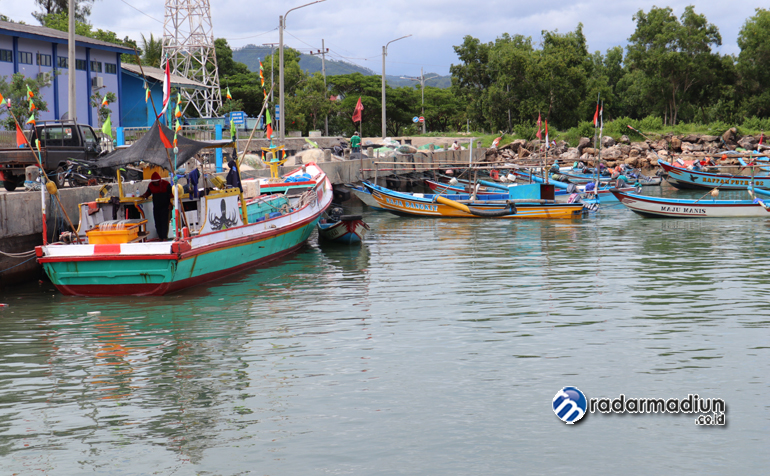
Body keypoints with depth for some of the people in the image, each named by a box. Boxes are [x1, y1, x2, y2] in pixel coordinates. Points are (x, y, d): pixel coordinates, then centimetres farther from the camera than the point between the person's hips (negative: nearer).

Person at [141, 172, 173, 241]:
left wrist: (170, 204, -5)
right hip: (156, 208, 4)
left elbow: (171, 194, 0)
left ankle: (164, 237, -10)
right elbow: (148, 192, 21)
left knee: (164, 222, -10)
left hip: (165, 207, -4)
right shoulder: (151, 185, 4)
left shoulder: (166, 184, -6)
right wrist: (144, 196, -1)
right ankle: (160, 237, 12)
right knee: (157, 223, 4)